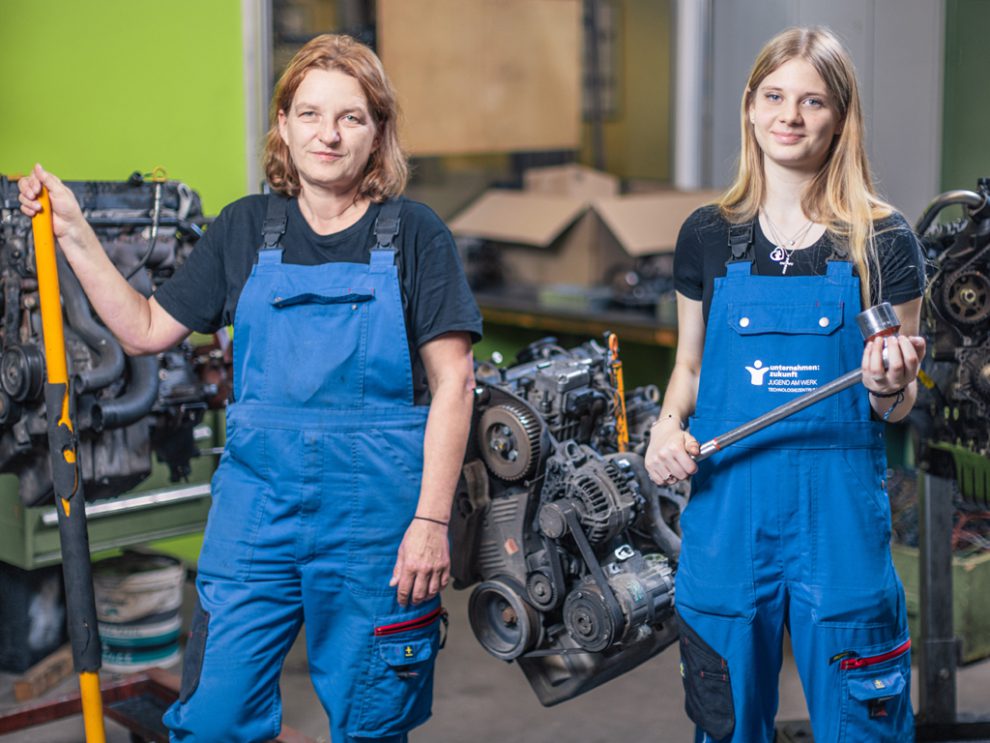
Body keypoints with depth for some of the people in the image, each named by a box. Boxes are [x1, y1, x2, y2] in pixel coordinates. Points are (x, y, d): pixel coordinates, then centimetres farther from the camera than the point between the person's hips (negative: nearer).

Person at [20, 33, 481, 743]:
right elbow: (146, 330, 12)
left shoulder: (413, 232, -3)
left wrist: (431, 519, -11)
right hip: (258, 499, 3)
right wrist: (73, 232, 5)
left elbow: (452, 382, -4)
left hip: (376, 508, -2)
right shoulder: (246, 229, 7)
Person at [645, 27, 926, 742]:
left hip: (839, 505, -1)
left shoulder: (883, 241, -1)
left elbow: (897, 409, 4)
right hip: (727, 502, 2)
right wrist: (668, 424, -5)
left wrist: (888, 389, -18)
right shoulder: (708, 235, 4)